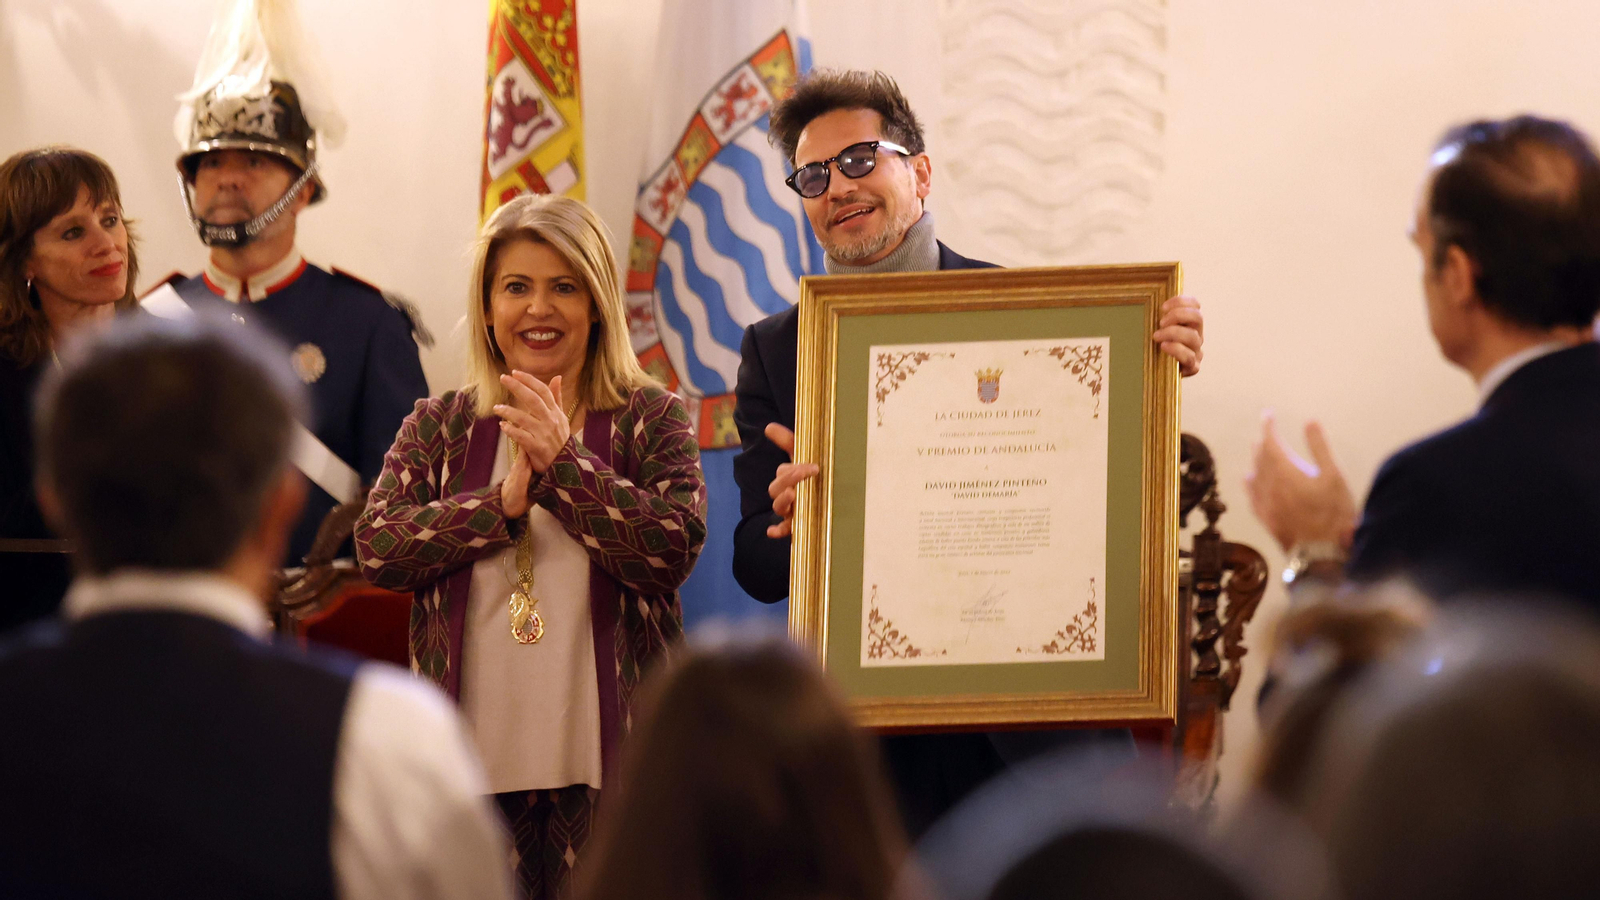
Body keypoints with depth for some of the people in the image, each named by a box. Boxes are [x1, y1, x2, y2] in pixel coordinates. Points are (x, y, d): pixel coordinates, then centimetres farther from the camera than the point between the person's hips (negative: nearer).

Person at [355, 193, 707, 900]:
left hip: (606, 761, -2)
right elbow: (376, 549, -2)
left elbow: (673, 550, -9)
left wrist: (564, 461, -12)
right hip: (473, 758, 2)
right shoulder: (438, 428, 11)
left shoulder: (651, 419, 5)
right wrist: (503, 503, -11)